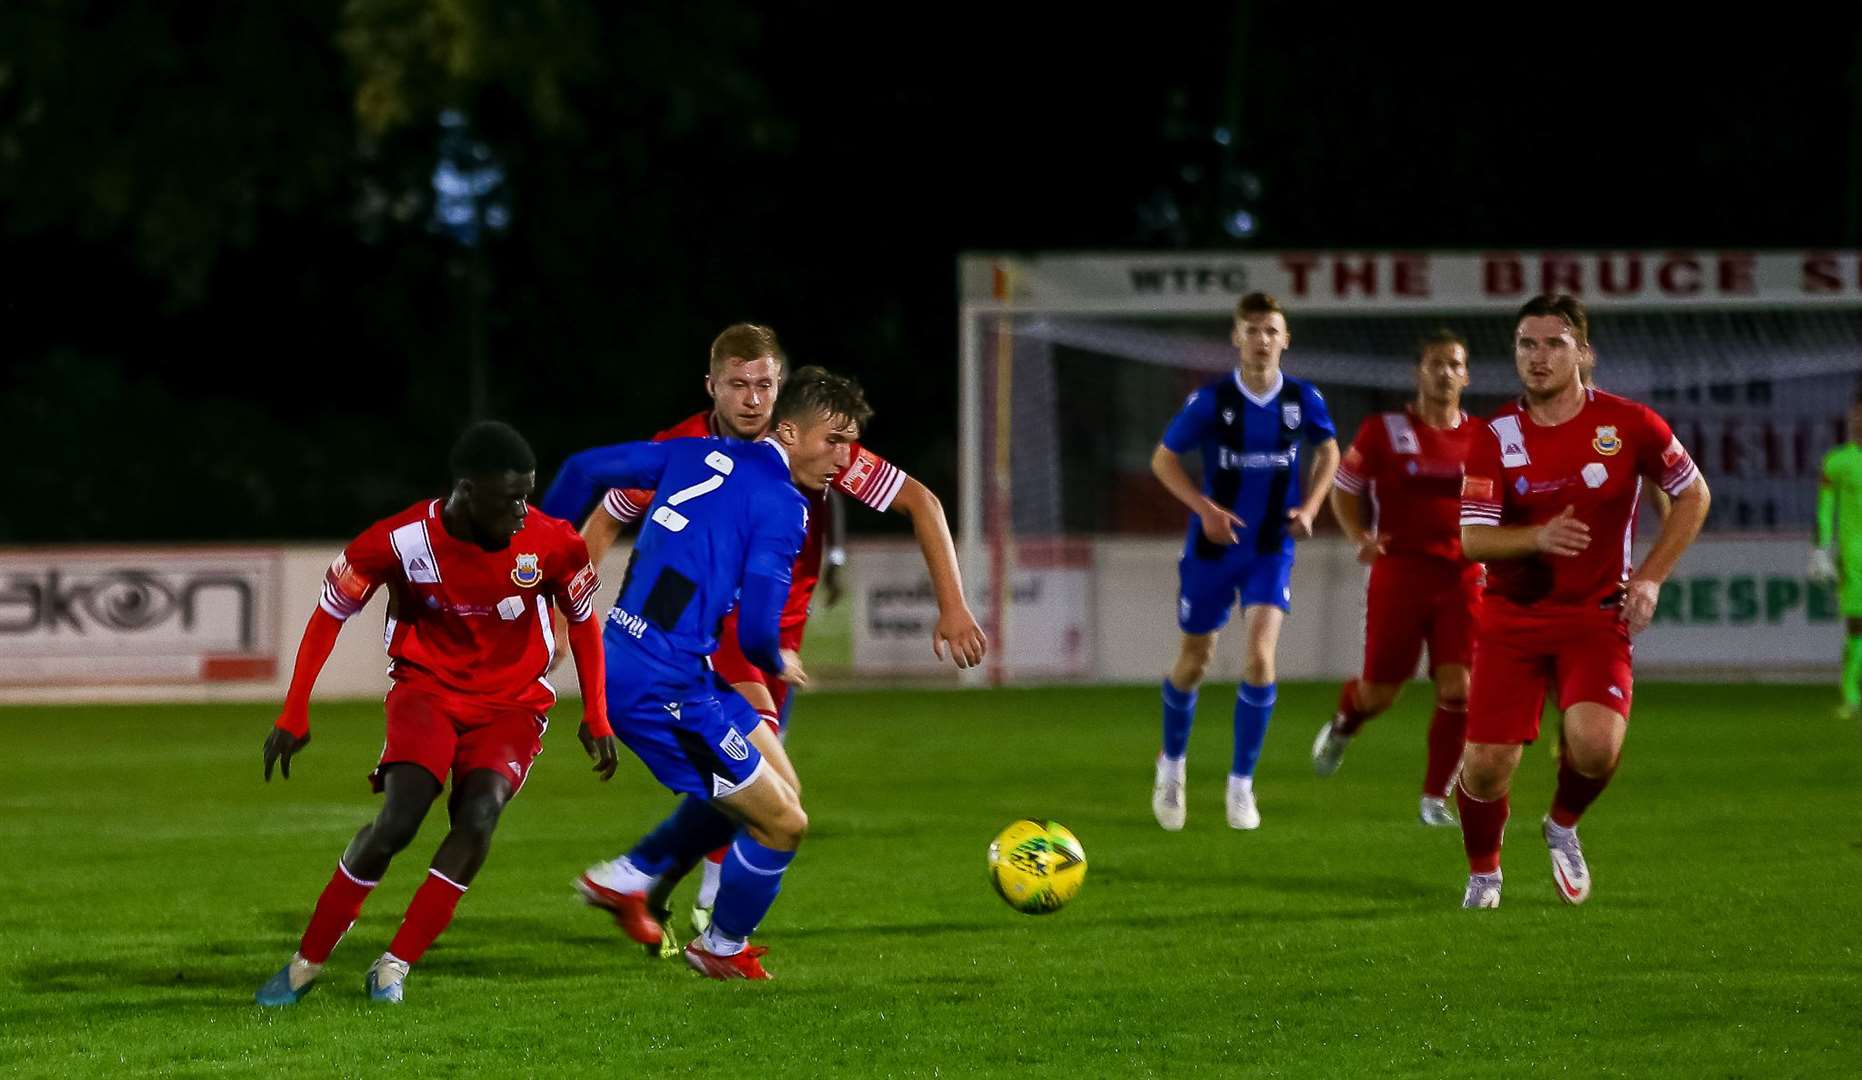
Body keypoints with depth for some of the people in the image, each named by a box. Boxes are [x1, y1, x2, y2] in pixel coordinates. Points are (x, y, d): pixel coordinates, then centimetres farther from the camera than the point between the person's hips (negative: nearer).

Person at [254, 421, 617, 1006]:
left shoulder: (552, 544, -16)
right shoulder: (400, 541, -21)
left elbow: (582, 620, 4)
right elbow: (329, 613, -6)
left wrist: (595, 717, 2)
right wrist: (294, 716, -6)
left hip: (513, 702, 1)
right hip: (427, 688, -1)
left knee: (478, 817, -25)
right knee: (398, 820, -22)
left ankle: (394, 967, -13)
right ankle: (306, 963, -5)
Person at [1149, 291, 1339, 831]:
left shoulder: (1303, 399, -7)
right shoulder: (1211, 400, -13)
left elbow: (1328, 449, 12)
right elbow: (1164, 459, -4)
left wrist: (1309, 506, -3)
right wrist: (1205, 508, -18)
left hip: (1272, 548, 1)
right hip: (1213, 545, 0)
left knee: (1259, 655, -17)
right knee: (1194, 661, 10)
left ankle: (1241, 782, -3)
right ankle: (1171, 765, 36)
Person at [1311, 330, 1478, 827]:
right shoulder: (1383, 430, 0)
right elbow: (1344, 489, 9)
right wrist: (1361, 536, -8)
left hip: (1462, 577, 2)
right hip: (1399, 574, -2)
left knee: (1457, 688, -10)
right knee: (1379, 692, 4)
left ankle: (1435, 798, 3)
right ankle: (1342, 725, 42)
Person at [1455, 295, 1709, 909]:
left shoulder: (1629, 424, -5)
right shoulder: (1495, 437, -4)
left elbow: (1693, 494, 8)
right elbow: (1471, 538, -10)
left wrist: (1650, 577, 0)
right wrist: (1539, 538, -30)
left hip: (1596, 616, -1)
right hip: (1511, 619, 1)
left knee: (1595, 744, -24)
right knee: (1486, 763, -6)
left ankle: (1563, 827, 10)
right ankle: (1483, 875, 23)